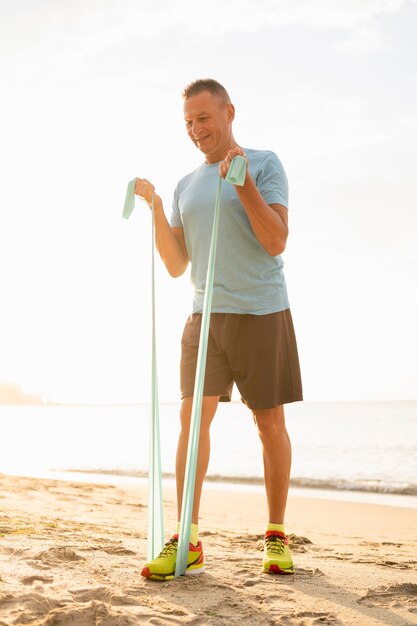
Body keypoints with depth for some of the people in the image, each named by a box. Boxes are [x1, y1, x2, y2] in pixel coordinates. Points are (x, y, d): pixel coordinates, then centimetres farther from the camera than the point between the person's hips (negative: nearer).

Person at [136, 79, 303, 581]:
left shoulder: (263, 163, 1)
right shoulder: (186, 186, 16)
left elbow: (276, 242, -10)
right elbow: (176, 266, 13)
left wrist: (243, 181, -17)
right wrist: (155, 207, 2)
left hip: (262, 313, -4)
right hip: (205, 316, 4)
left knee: (270, 423, 1)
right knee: (192, 417, -7)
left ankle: (276, 534, 13)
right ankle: (187, 542, -6)